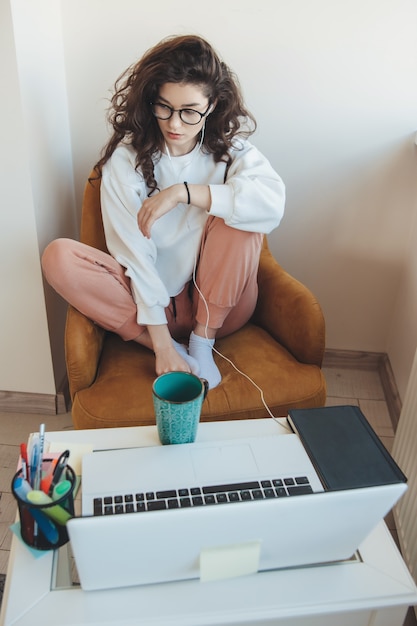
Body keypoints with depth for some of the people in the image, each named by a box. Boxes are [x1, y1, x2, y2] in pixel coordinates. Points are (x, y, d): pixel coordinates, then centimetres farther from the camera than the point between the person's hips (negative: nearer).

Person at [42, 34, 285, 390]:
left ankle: (201, 343, -13)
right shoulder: (126, 157, -9)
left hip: (219, 304, 0)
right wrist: (162, 343, -23)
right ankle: (173, 348, -18)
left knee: (238, 220, -26)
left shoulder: (230, 148, -4)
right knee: (59, 257, -21)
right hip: (151, 299, 0)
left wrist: (183, 192, -31)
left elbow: (273, 201, -27)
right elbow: (134, 252, -16)